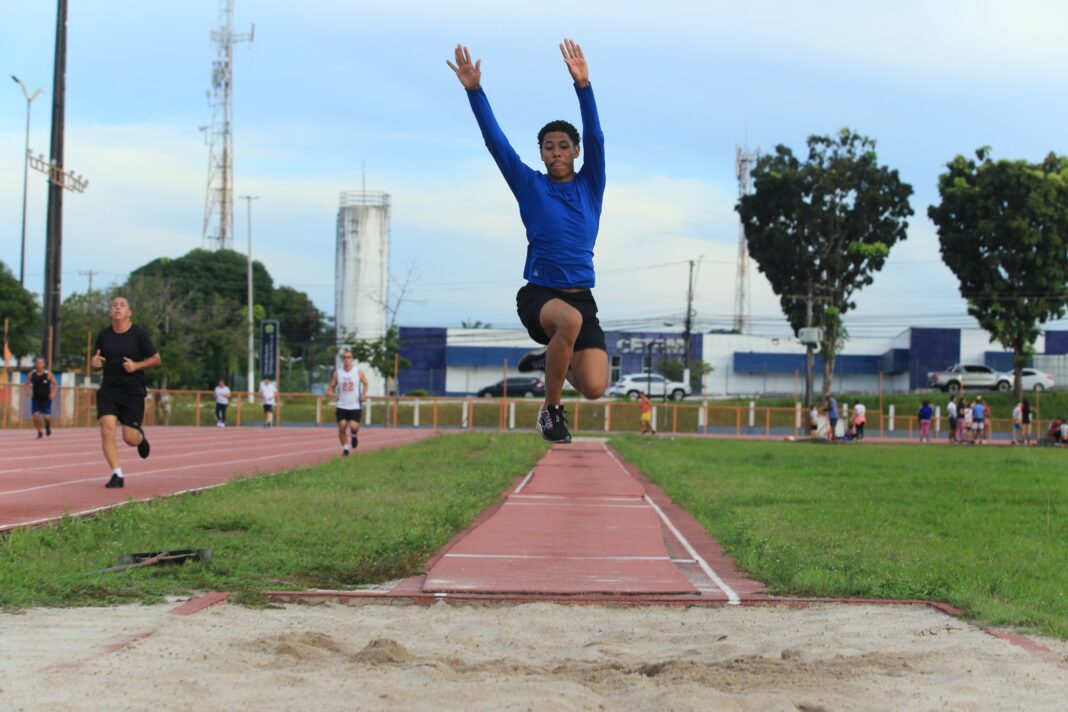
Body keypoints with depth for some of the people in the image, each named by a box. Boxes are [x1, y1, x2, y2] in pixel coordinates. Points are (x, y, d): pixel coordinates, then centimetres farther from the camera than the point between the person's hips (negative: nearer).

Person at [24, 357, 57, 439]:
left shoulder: (48, 374, -8)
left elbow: (55, 384, 2)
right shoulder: (32, 374, -2)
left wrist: (53, 393, -14)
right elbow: (26, 384, 10)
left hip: (46, 399, -2)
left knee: (46, 417, -11)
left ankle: (48, 426, 25)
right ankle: (40, 432, 12)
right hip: (36, 399, 2)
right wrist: (29, 391, -10)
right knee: (36, 416, -10)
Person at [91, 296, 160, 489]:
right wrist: (95, 363, -9)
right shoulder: (103, 336, 5)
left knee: (130, 438, -3)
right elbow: (96, 362, 16)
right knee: (107, 429, -17)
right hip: (108, 390, 3)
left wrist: (136, 365, -16)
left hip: (132, 392, -2)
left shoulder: (138, 335, -5)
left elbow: (156, 359, 0)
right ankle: (117, 475, -10)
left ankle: (140, 436, 36)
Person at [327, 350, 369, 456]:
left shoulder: (358, 372, 0)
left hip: (355, 406, -2)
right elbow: (331, 387, 10)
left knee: (353, 426, -16)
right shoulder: (337, 373, 3)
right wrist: (330, 392, -13)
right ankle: (345, 448, 11)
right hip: (342, 406, 2)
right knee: (342, 427, -6)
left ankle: (354, 436, 21)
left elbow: (365, 384, 15)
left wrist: (363, 394, -1)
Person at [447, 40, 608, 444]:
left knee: (594, 388, -17)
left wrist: (583, 85, -21)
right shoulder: (529, 185, 7)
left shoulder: (589, 186, 8)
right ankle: (551, 409, -17)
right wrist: (474, 91, -13)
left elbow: (595, 137, -6)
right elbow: (495, 141, -1)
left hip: (581, 295, 2)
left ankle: (553, 359, 21)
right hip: (538, 294, -2)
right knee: (570, 319, -39)